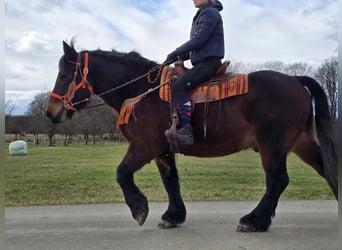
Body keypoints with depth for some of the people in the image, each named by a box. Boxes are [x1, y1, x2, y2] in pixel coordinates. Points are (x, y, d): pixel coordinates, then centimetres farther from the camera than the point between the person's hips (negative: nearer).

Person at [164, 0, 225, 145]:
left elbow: (198, 41, -17)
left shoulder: (210, 13, -6)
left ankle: (186, 130, -29)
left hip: (209, 61, -11)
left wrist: (175, 53, -12)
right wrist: (178, 57, 9)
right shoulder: (201, 15, 24)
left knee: (178, 87, -23)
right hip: (202, 62, 11)